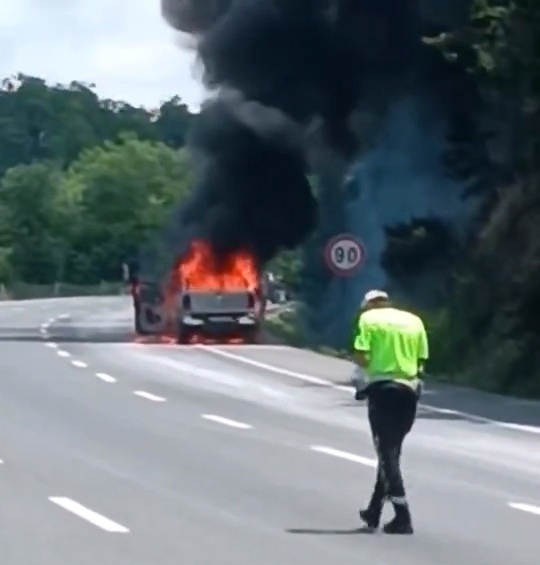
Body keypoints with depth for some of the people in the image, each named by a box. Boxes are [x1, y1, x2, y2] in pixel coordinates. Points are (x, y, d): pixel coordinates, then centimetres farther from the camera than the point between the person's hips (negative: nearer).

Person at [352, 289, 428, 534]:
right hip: (408, 390, 4)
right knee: (391, 451, 17)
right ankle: (374, 510, 26)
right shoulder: (414, 321, 11)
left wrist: (369, 367, 10)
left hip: (382, 387, -4)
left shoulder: (369, 318, 0)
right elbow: (421, 360, 5)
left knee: (387, 452, -1)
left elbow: (361, 356, -10)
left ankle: (402, 517, -9)